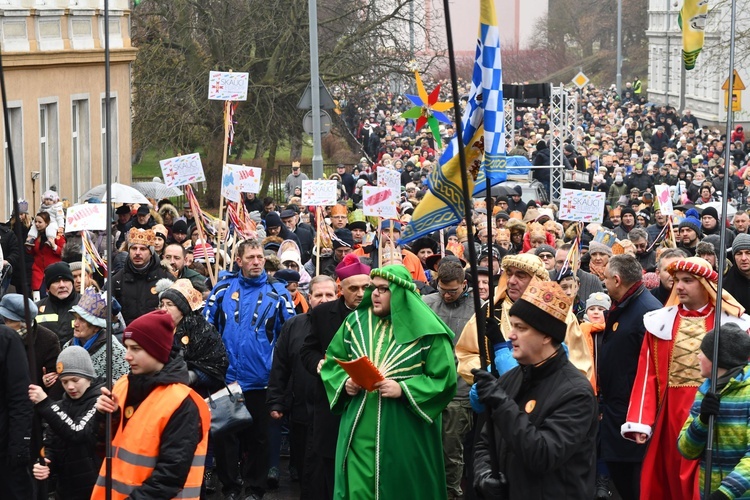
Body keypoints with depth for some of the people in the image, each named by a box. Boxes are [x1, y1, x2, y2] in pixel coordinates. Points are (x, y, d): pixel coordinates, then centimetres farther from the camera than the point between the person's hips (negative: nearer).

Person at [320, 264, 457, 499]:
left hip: (404, 435, -3)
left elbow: (444, 380, -8)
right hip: (360, 431, 4)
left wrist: (403, 389, -19)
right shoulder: (356, 322, 8)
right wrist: (345, 382, -5)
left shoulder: (426, 331, -7)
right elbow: (332, 363, 16)